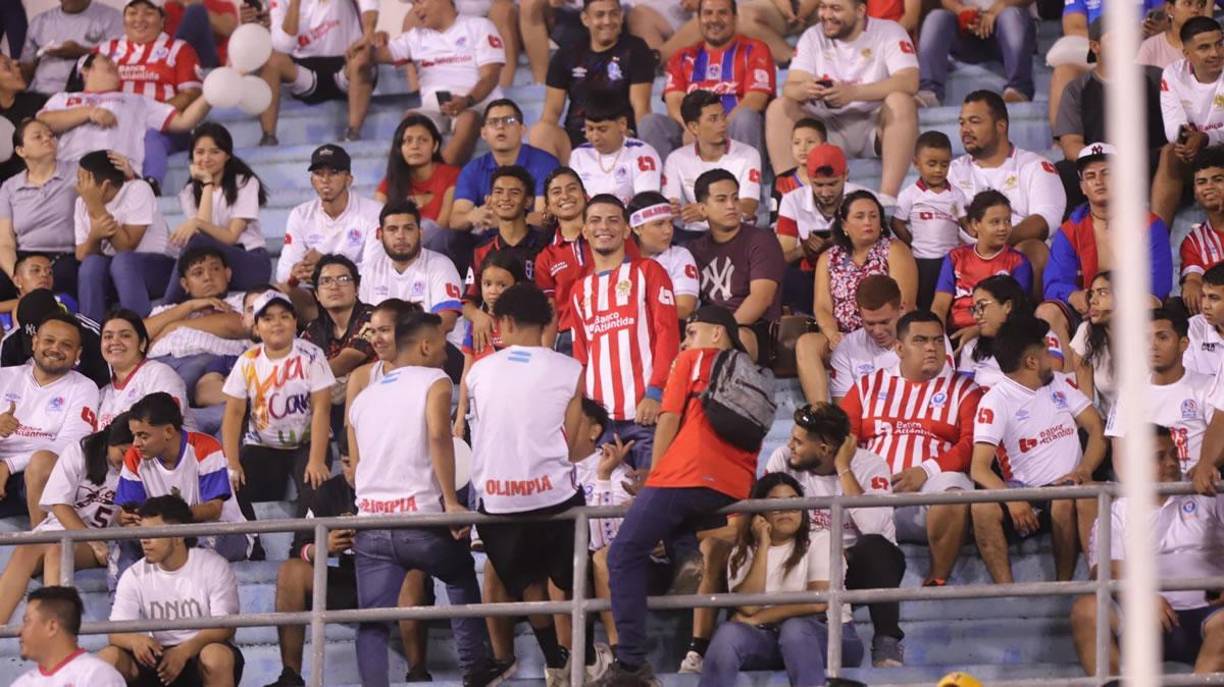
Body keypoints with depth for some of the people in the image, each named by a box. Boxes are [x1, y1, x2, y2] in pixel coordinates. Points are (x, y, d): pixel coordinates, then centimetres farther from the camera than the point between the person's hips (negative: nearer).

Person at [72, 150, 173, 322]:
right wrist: (94, 235, -28)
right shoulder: (82, 203, 1)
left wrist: (97, 207, -23)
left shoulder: (138, 190, -14)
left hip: (156, 267, -4)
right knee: (92, 264, -28)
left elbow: (127, 247, -22)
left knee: (122, 261, -35)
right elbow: (82, 257, -6)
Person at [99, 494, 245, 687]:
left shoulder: (213, 567, -7)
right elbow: (115, 632, -5)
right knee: (108, 658, -22)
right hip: (158, 657, 3)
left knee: (216, 656, -38)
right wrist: (135, 639, -31)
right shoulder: (134, 576, 1)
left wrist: (184, 651, -32)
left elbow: (225, 625, -15)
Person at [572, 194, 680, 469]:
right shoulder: (580, 291, 20)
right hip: (600, 417, 4)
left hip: (645, 411, -4)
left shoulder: (647, 272, 6)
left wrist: (656, 393, -14)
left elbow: (668, 334, -3)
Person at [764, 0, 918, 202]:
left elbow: (909, 82, -21)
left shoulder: (889, 32, -5)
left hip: (876, 127, -3)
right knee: (778, 109, -17)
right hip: (829, 126, 3)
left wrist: (854, 92, -34)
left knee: (900, 101, -33)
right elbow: (790, 87, -5)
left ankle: (887, 199, -39)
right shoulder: (813, 37, 5)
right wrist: (803, 90, -32)